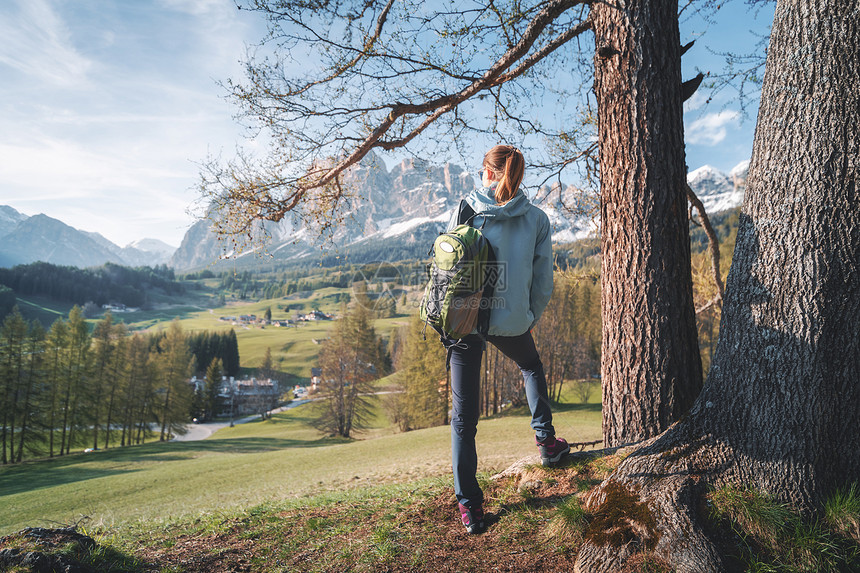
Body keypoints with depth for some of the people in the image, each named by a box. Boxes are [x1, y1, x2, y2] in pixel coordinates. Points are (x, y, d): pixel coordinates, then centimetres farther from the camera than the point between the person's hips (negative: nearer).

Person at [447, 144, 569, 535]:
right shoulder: (536, 219, -1)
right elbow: (543, 282, 3)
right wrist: (531, 318, 19)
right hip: (512, 321, 1)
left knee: (464, 415, 7)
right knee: (531, 366, 36)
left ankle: (468, 502, 11)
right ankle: (546, 440, 36)